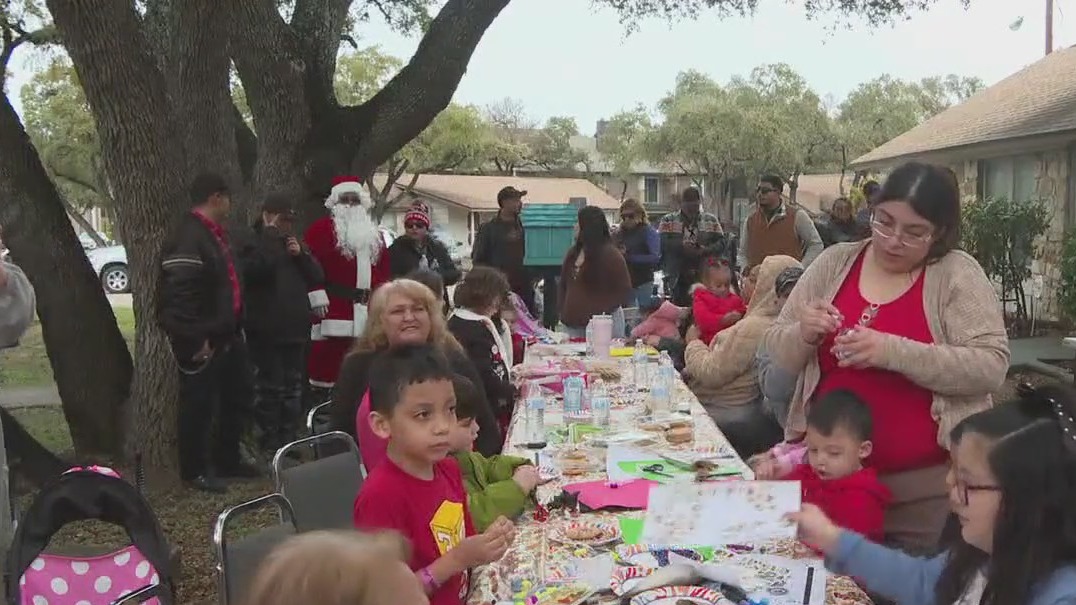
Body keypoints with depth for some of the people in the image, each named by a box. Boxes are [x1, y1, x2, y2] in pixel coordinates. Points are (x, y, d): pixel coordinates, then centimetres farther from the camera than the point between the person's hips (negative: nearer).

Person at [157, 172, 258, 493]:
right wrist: (194, 339, -26)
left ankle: (227, 461, 33)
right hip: (204, 341, -11)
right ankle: (195, 470, 16)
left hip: (227, 335, 11)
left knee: (239, 397, 19)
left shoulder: (214, 233, 15)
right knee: (200, 406, 2)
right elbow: (179, 293, -26)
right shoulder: (187, 238, -19)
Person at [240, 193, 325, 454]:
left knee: (293, 387, 12)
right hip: (267, 330, -7)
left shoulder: (296, 244, 17)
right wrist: (270, 234, -18)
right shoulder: (255, 244, -2)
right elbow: (257, 270, -24)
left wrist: (301, 255, -6)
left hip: (296, 327, 7)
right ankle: (268, 443, 1)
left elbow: (318, 277, 10)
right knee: (269, 388, -6)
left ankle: (289, 439, 22)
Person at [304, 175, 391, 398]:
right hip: (333, 306, -6)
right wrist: (318, 298, -17)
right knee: (328, 355, -9)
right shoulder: (321, 228, -1)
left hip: (366, 310, 7)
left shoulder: (373, 233, 20)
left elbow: (383, 267, 20)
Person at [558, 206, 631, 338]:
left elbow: (623, 290, -9)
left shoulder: (611, 255, -8)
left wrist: (601, 313, -16)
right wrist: (563, 311, 7)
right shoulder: (573, 253, 13)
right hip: (571, 324, 7)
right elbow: (562, 285, 21)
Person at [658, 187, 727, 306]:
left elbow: (723, 242, 3)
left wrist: (705, 250, -15)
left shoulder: (711, 220, 14)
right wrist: (682, 246, -20)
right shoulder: (667, 221, 8)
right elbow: (661, 243, -7)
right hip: (677, 279, -1)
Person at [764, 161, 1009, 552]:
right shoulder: (835, 262, 2)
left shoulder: (957, 274, -6)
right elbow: (779, 354, 6)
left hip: (927, 480, -3)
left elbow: (991, 367, -16)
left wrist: (892, 351, -26)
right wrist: (803, 335, -17)